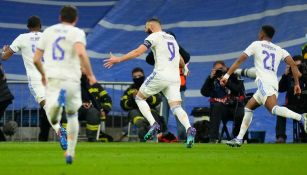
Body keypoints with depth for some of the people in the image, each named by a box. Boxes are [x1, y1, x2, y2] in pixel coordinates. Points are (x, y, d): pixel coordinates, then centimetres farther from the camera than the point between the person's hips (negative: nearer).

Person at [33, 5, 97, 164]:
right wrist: (90, 75, -10)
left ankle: (56, 102, -41)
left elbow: (36, 59, 13)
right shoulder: (77, 33, 1)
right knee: (72, 115, 20)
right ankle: (70, 153, 16)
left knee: (53, 120, -5)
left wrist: (43, 74, 31)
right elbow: (81, 53, -19)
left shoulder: (48, 31, 13)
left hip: (52, 78, 1)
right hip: (71, 79, -1)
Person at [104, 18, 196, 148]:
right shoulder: (172, 38, 24)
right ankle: (189, 129, -27)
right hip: (175, 78, 6)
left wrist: (118, 60, -8)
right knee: (176, 107, 0)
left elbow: (138, 52, -11)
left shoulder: (154, 36, 1)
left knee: (139, 98, 10)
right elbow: (181, 60, 36)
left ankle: (153, 124, -8)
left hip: (160, 75, -6)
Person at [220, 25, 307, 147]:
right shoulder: (279, 50, 22)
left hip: (263, 81, -7)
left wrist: (227, 75, 10)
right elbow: (293, 64, 8)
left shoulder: (256, 44, 11)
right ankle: (239, 139, 15)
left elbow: (239, 60, 8)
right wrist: (296, 84, 9)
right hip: (274, 84, 7)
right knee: (248, 108, 18)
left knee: (273, 108, -27)